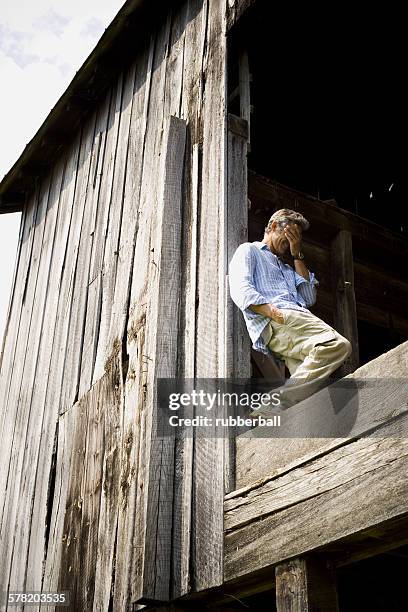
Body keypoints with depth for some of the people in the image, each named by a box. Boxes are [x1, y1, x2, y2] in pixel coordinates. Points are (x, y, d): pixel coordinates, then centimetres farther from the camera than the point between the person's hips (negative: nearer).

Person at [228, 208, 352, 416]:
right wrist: (275, 313, -16)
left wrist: (297, 255, 26)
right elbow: (241, 290, -1)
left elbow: (309, 298, 27)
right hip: (272, 323, -7)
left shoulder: (286, 267, 42)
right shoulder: (249, 250, 20)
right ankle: (276, 405, -38)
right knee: (337, 345, -30)